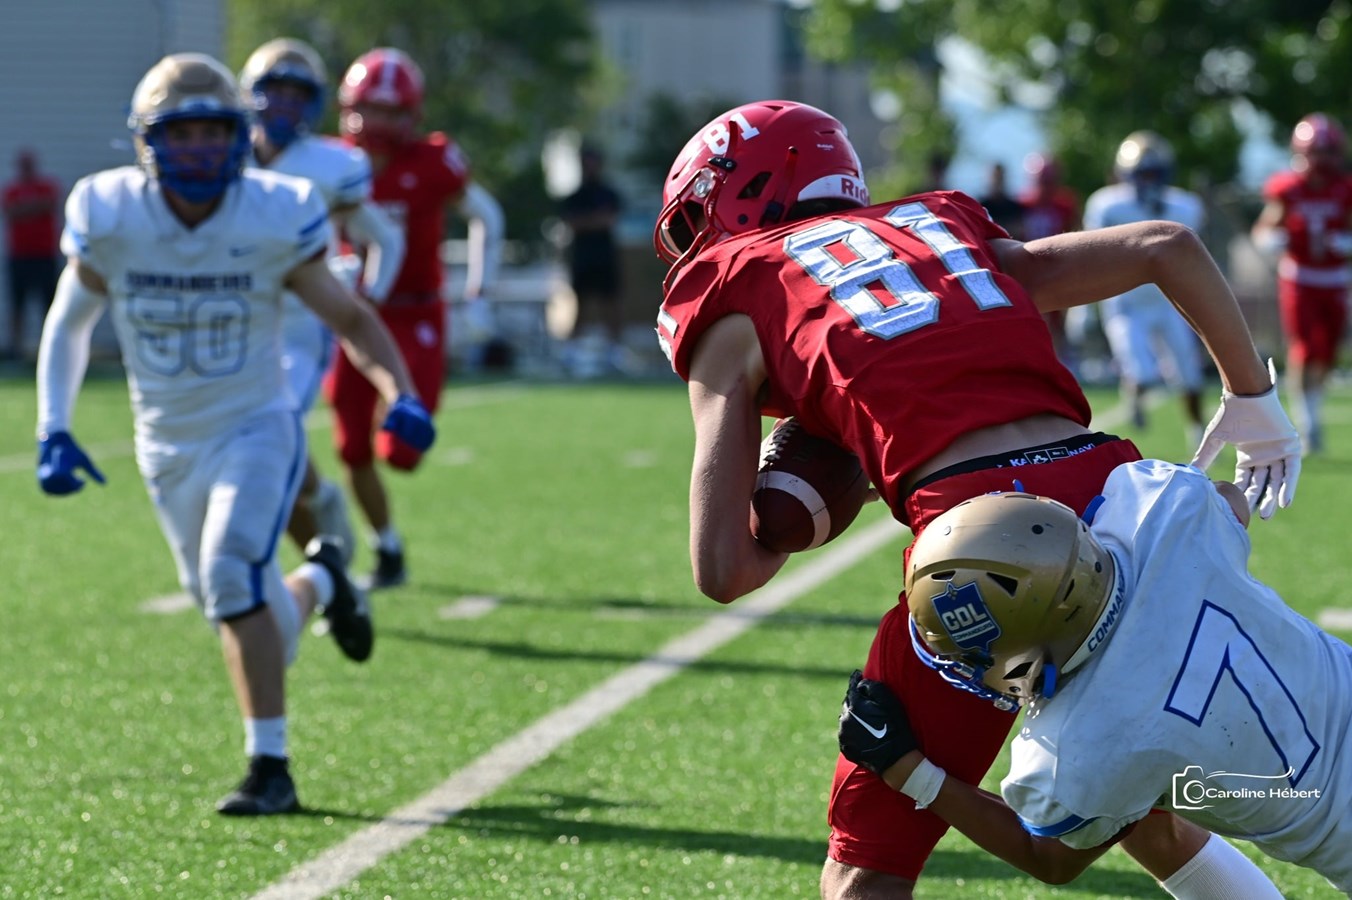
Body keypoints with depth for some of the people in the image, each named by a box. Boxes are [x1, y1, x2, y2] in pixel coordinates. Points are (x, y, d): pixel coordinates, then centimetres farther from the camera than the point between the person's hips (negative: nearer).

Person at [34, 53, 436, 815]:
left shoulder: (274, 220, -16)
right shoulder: (109, 219, -12)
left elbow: (351, 319, -5)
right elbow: (70, 323, 4)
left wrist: (401, 395, -22)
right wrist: (54, 430, -5)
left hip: (257, 428, -3)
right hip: (169, 445, 3)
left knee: (232, 576, -26)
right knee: (260, 620, 7)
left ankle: (270, 765, -17)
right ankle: (319, 585, 44)